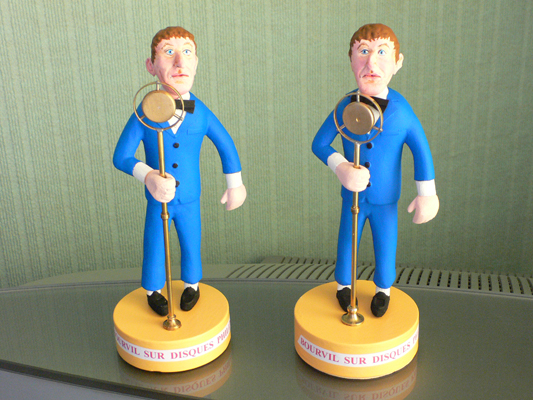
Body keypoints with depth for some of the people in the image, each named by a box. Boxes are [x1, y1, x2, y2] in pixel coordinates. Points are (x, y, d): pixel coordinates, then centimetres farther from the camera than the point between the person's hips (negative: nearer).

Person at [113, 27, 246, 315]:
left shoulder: (202, 115, -11)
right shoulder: (144, 115, -16)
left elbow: (227, 147, 3)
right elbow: (121, 156, -14)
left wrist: (234, 185, 9)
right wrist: (147, 176, -31)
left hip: (189, 201, 1)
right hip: (157, 202, -1)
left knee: (191, 245, 16)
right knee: (154, 247, 13)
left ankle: (191, 286, 44)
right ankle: (153, 292, 40)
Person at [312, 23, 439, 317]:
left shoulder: (402, 110, -15)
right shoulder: (345, 107, -12)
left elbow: (421, 151, -5)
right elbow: (319, 144, -5)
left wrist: (426, 194, -4)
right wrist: (339, 166, -23)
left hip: (385, 200, 0)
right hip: (353, 197, 1)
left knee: (385, 246, 12)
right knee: (346, 243, 15)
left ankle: (383, 290, 40)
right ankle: (343, 285, 41)